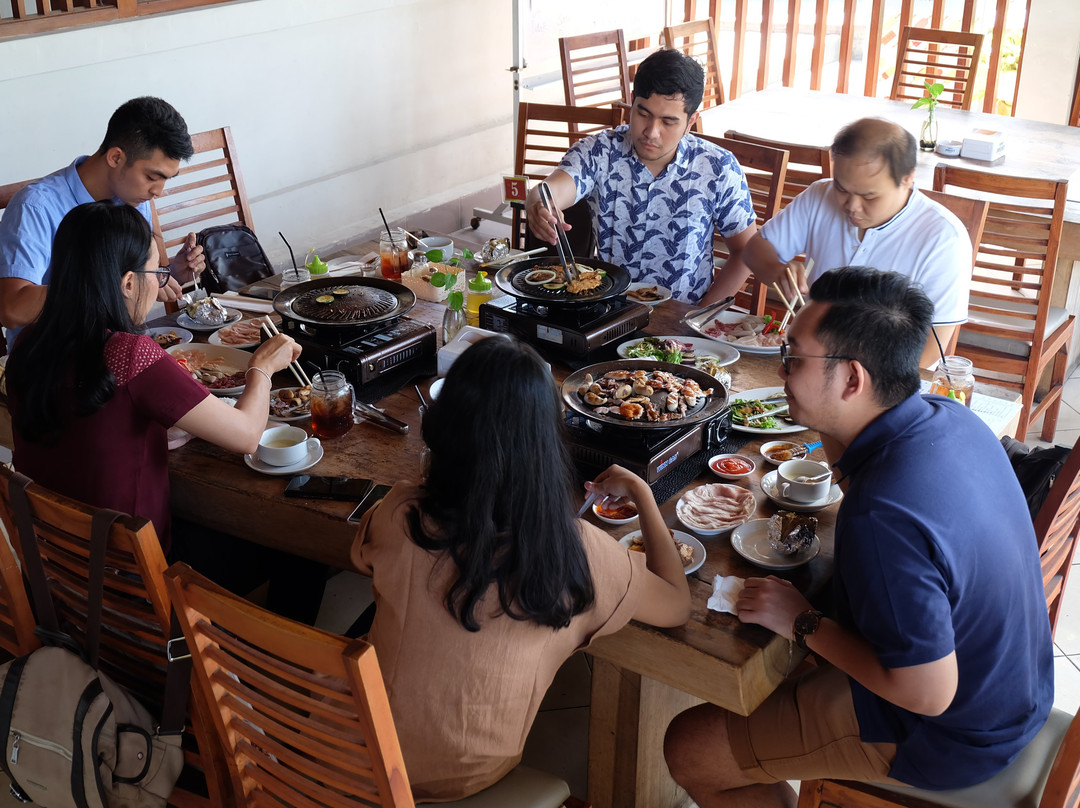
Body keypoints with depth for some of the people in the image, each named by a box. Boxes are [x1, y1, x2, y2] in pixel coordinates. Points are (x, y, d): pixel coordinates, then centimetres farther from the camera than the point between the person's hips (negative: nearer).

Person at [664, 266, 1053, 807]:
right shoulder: (951, 419, -9)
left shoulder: (883, 518, -37)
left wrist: (803, 624, -20)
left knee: (689, 749, -3)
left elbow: (928, 693, -31)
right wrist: (833, 435, -3)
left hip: (944, 736, -9)